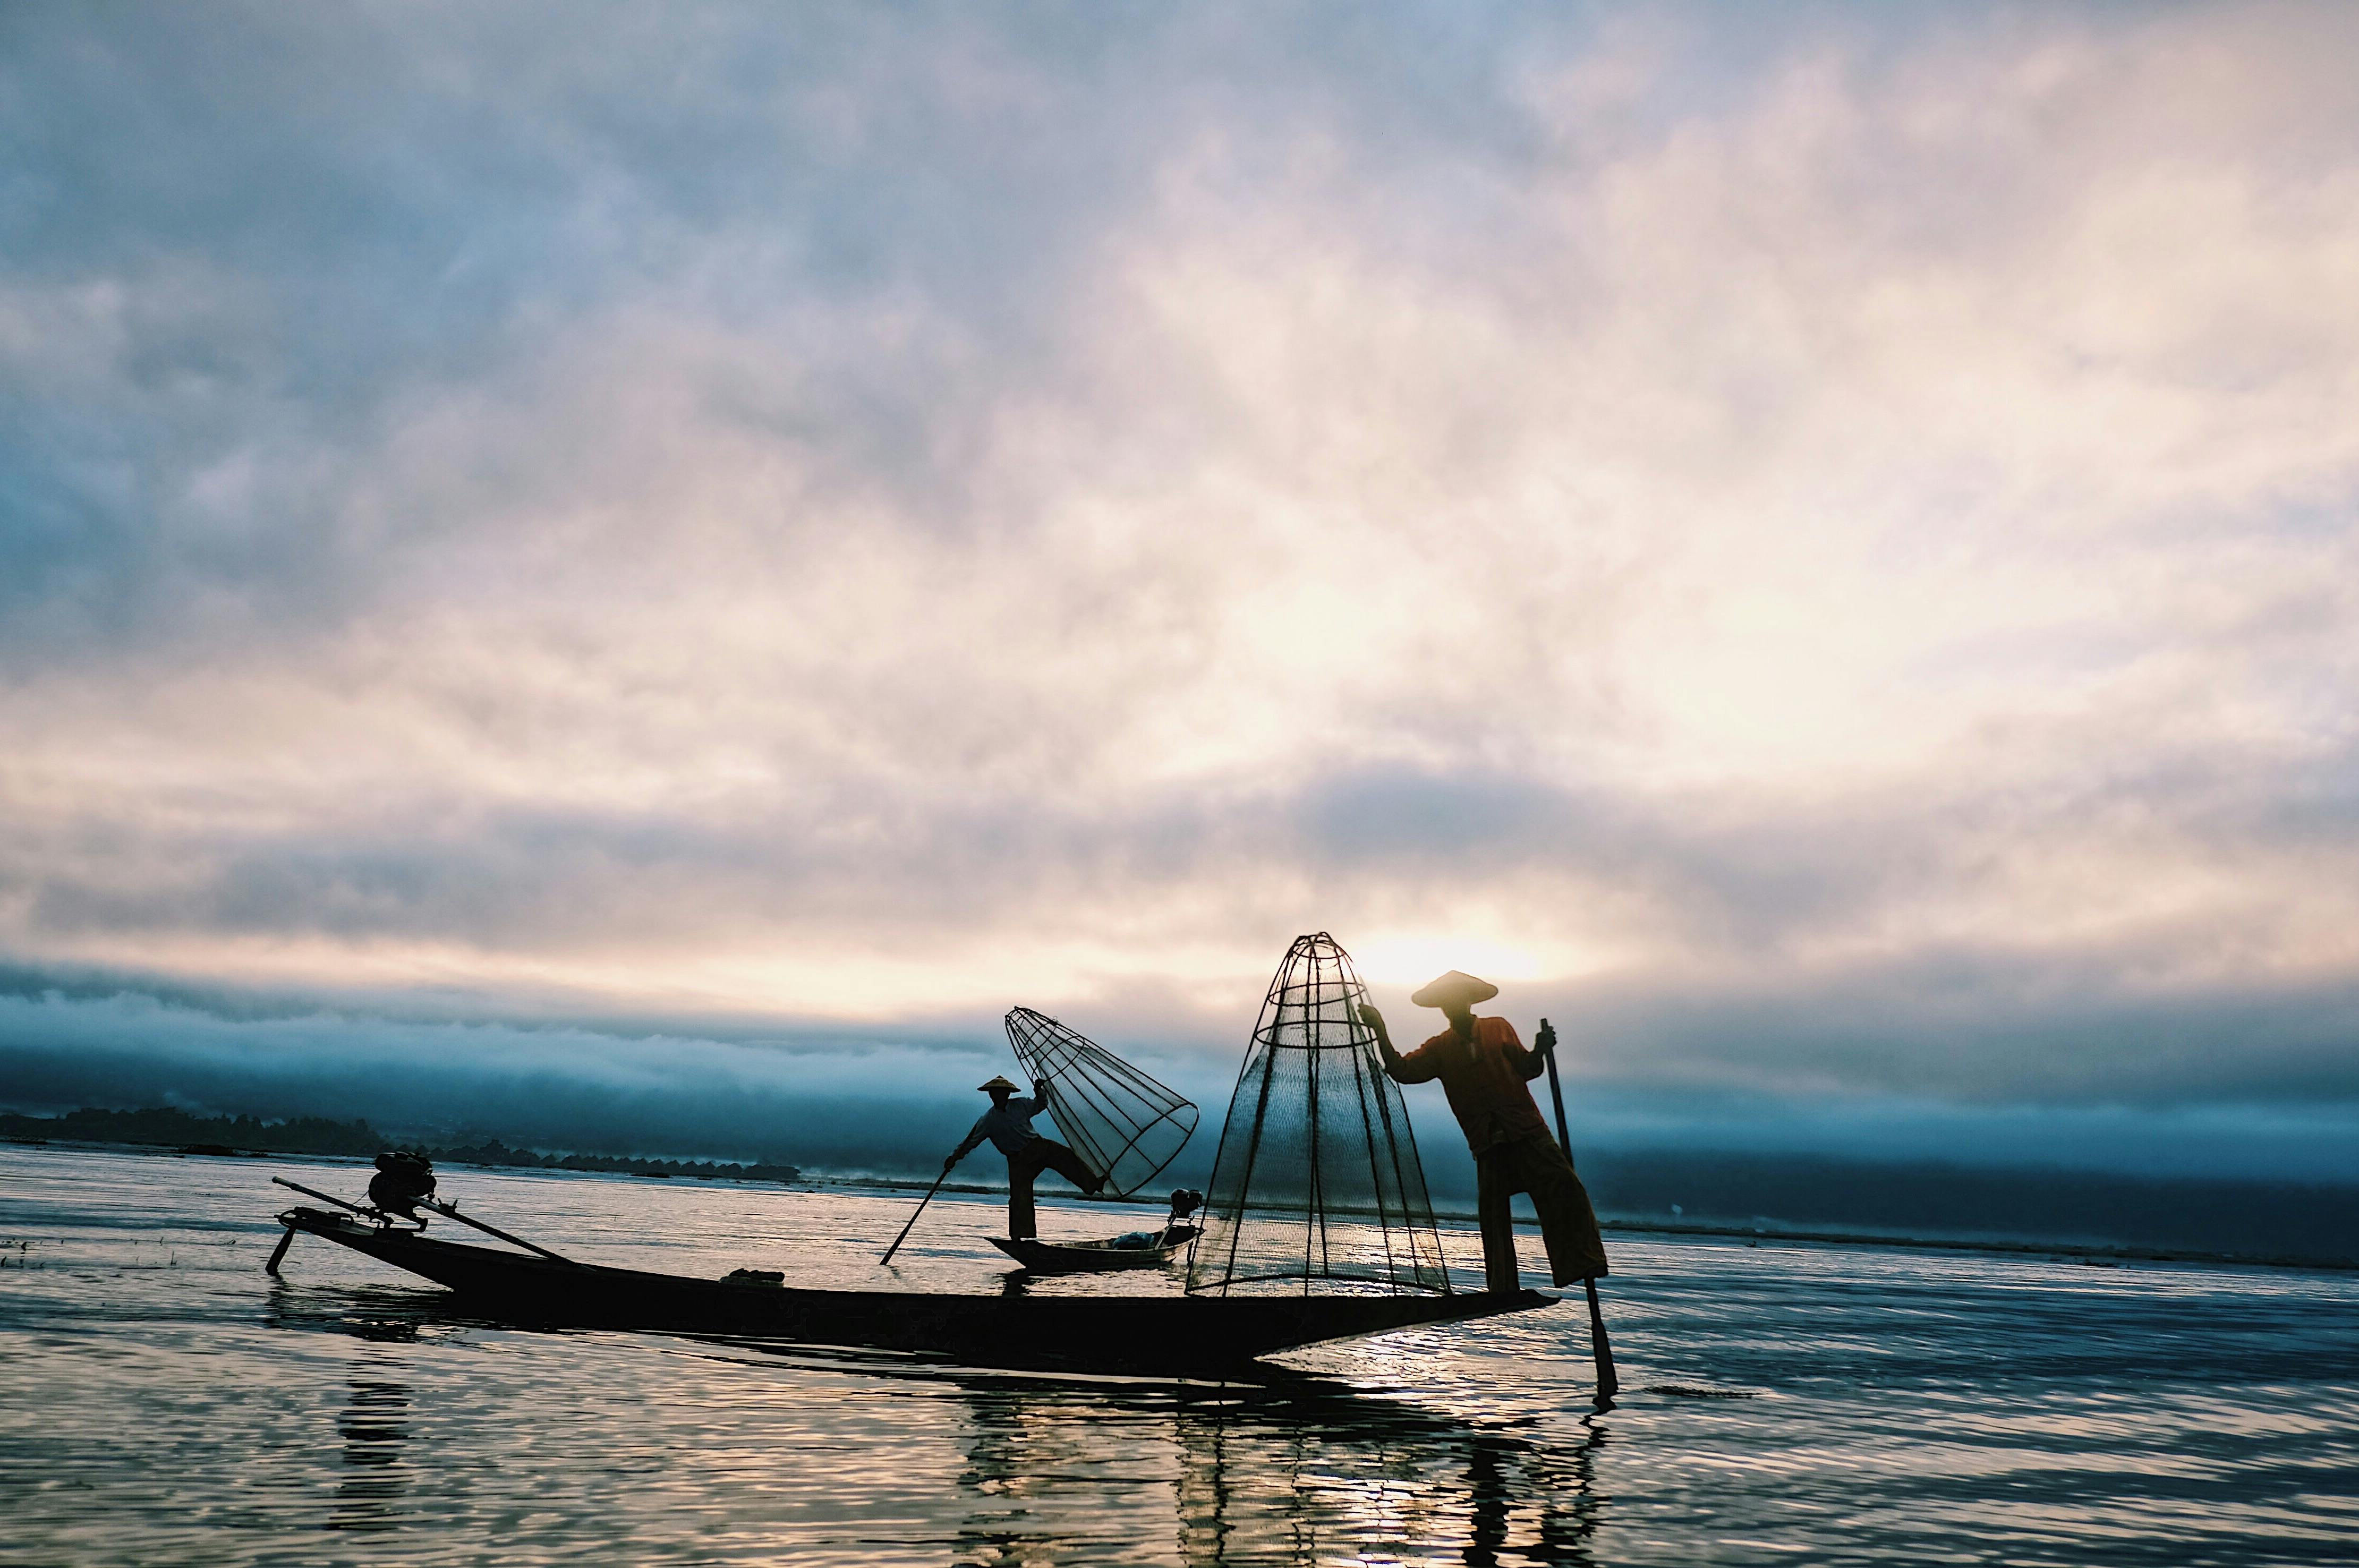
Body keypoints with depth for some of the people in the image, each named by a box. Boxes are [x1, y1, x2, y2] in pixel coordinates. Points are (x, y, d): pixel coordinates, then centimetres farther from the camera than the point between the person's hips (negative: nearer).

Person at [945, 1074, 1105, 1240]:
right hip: (1018, 1160, -2)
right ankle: (1018, 1235, -4)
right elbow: (970, 1141, -1)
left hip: (1038, 1147, 2)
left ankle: (1094, 1184, -25)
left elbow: (1040, 1105, 20)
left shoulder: (1020, 1105, 4)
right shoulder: (987, 1120, -2)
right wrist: (954, 1157, -12)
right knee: (1019, 1196, -10)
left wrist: (1040, 1092, -1)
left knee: (1066, 1157, -20)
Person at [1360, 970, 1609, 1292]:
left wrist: (1541, 1051, -13)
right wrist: (1380, 1031, -6)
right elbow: (1401, 1071, 1)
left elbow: (1527, 1070, 7)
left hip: (1528, 1132, -1)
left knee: (1563, 1187, -17)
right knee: (1492, 1212, 3)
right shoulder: (1439, 1048, 12)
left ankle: (1583, 1263, -14)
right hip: (1487, 1143, 1)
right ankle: (1503, 1291, 12)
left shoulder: (1498, 1028, 10)